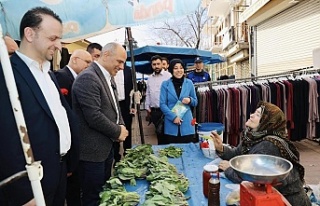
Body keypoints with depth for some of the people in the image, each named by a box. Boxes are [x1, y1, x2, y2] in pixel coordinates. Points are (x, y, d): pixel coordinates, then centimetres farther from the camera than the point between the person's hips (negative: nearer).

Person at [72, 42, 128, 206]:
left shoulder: (108, 77, 9)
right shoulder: (88, 78, -21)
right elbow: (94, 117, -27)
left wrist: (121, 126, 0)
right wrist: (118, 132, -13)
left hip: (107, 145, 9)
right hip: (93, 149, -9)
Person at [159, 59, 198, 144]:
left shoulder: (189, 83, 5)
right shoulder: (165, 84, -1)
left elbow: (195, 102, 12)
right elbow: (162, 104, -4)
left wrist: (190, 100, -11)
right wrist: (173, 116, -15)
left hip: (186, 125, 1)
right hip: (171, 126, -1)